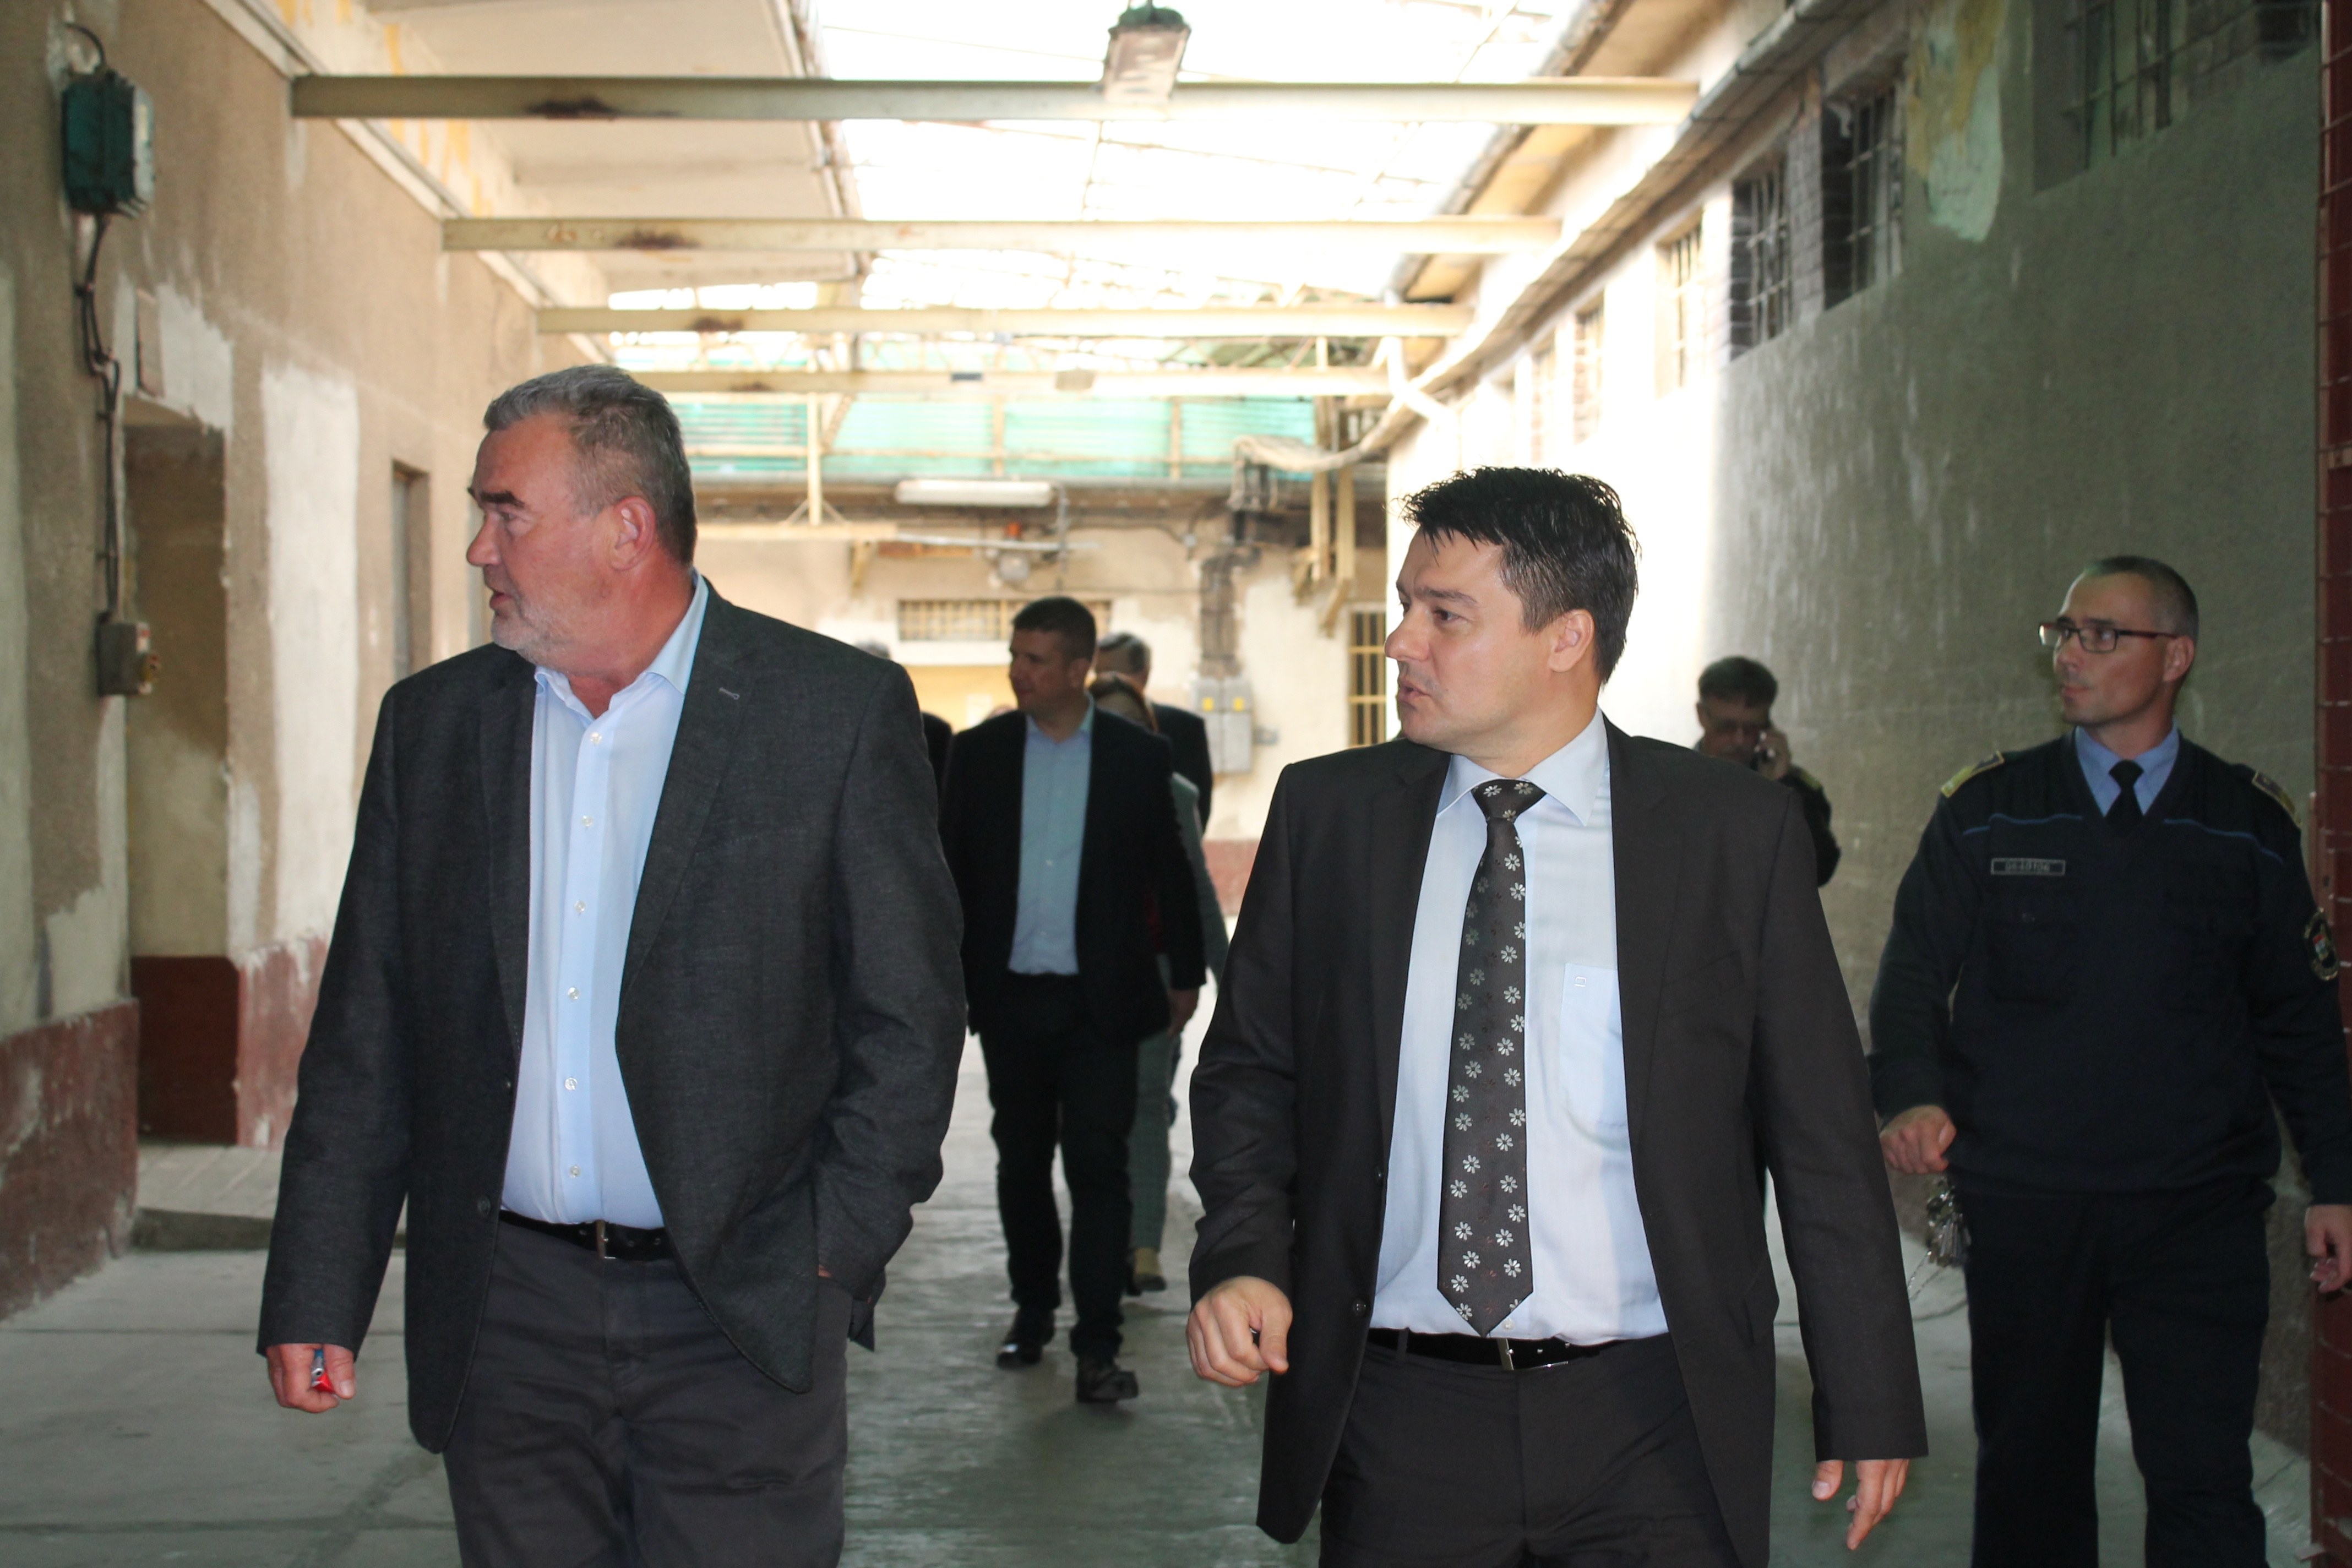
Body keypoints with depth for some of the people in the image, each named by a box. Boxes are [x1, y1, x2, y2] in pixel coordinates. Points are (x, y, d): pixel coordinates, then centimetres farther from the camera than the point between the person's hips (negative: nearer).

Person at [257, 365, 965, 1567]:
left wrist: (836, 1252, -8)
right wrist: (316, 1294, 5)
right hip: (505, 1320, 3)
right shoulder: (432, 723, 7)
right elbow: (365, 1039, 8)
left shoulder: (838, 713, -4)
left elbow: (907, 1017, -2)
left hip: (738, 1316, -3)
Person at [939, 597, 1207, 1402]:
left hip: (1101, 1001, -2)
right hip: (1009, 996, 2)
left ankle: (1098, 1344, -3)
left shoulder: (1138, 756, 0)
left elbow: (1169, 870, 8)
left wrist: (1186, 975, 12)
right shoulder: (978, 753, 4)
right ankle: (1032, 1306, 29)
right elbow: (951, 870, 8)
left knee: (1098, 1165, -5)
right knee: (1021, 1159, 12)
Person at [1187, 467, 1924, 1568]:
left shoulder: (1736, 833, -3)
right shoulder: (1326, 813, 3)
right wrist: (1242, 1254, -6)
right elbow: (1251, 1069, 12)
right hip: (1398, 1423, 2)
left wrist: (1870, 1405, 3)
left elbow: (1823, 1137, 1)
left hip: (1652, 1434, -1)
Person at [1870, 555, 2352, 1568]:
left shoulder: (2249, 823, 6)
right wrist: (1910, 1096, -16)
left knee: (2203, 1475, -6)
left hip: (2199, 1209, -1)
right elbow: (1914, 970, 3)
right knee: (2029, 1463, 11)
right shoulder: (1989, 811, 5)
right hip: (2023, 1206, 1)